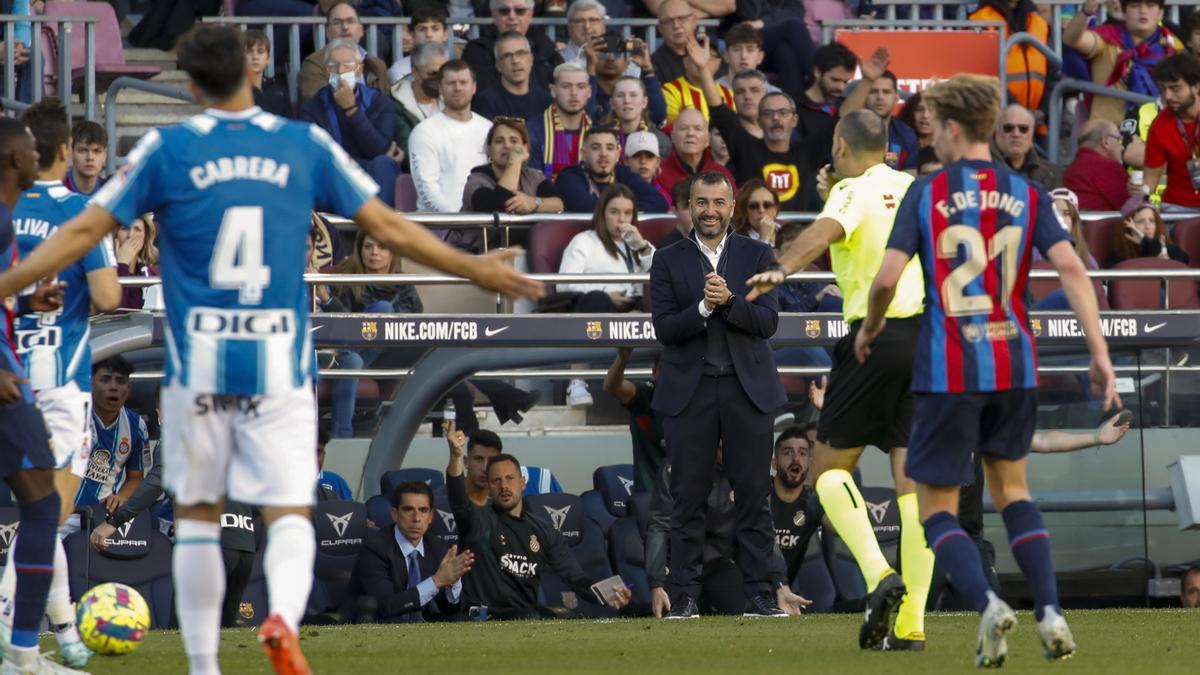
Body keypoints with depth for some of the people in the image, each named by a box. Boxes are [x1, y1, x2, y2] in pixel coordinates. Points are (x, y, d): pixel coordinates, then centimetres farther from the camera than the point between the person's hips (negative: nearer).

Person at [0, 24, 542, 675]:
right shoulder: (306, 145, 3)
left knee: (196, 516, 12)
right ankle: (284, 615, -27)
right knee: (288, 513, 2)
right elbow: (389, 227, 7)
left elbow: (84, 231, 0)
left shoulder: (166, 149, -1)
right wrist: (475, 269, 19)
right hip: (280, 364, 0)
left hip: (199, 365, 0)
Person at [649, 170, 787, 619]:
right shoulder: (669, 261, 5)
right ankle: (684, 595, 3)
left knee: (753, 494, 1)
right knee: (689, 498, 1)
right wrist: (703, 307, -19)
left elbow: (768, 322, -3)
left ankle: (759, 593, 4)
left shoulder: (758, 256, 6)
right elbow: (663, 327, -3)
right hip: (690, 391, 0)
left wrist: (729, 301, -19)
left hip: (748, 389, 0)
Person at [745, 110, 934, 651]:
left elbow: (826, 230, -26)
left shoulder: (854, 190, -3)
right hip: (928, 334, 5)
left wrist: (782, 270, -43)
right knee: (913, 479, 3)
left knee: (830, 467, 7)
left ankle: (878, 573, -15)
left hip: (874, 335, -5)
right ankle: (911, 623, -2)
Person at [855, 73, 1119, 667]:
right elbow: (1071, 267, -8)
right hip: (1013, 366, 3)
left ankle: (987, 604, -20)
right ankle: (1050, 611, 5)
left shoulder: (926, 193, -3)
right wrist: (1100, 353, -9)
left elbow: (888, 276, -9)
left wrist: (869, 328, 12)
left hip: (947, 372, -3)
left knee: (937, 510, 6)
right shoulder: (1026, 195, 4)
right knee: (1011, 489, 22)